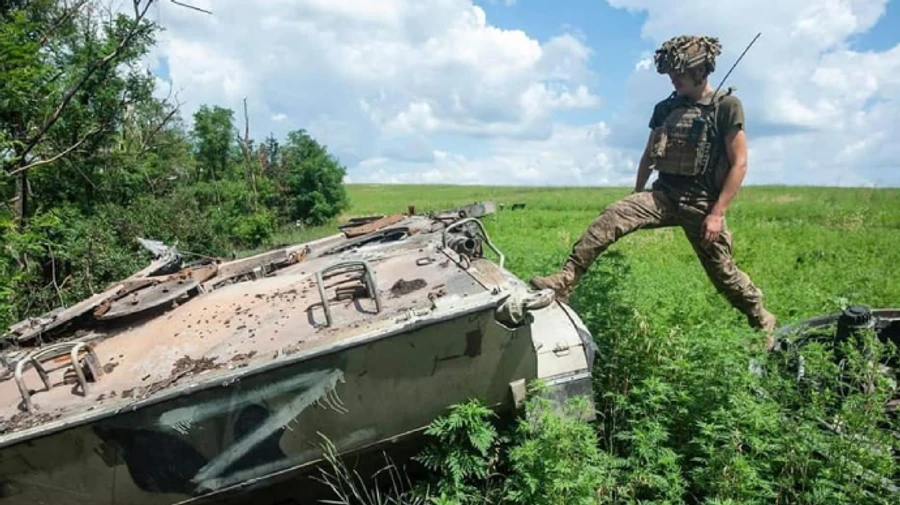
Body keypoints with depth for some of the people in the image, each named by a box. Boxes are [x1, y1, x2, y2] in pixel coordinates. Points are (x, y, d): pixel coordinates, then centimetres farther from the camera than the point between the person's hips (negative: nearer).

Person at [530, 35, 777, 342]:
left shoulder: (726, 106, -5)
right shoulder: (665, 108, 10)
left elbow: (739, 164, -9)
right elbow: (648, 157, 19)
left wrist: (717, 213, -15)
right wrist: (636, 198, 20)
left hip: (701, 202, -4)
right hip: (663, 194, 4)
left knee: (723, 272, 5)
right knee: (611, 218, -21)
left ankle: (763, 320, 32)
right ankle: (563, 282, -27)